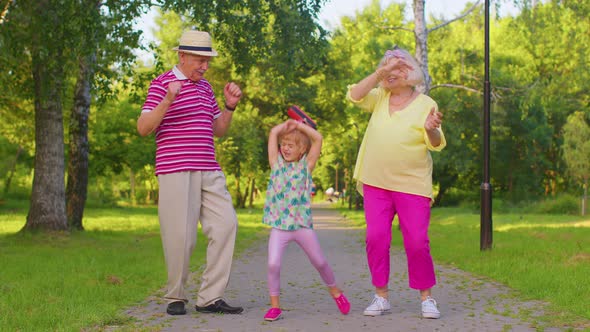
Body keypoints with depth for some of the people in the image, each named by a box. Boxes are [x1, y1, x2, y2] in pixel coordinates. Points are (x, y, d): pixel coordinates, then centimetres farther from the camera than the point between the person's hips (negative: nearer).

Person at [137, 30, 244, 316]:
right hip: (175, 171, -6)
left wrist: (230, 105, 6)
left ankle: (210, 297, -1)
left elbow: (218, 130, 22)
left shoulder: (205, 87, 18)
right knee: (181, 236, -5)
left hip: (208, 171, 6)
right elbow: (143, 128, -11)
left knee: (225, 225, -5)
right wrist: (167, 100, -24)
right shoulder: (162, 84, -2)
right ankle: (175, 297, 14)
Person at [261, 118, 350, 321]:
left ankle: (334, 290, 37)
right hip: (279, 226, 1)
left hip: (302, 225, 0)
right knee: (273, 264, -14)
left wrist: (299, 125, 2)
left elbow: (318, 138, -5)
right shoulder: (277, 163, 7)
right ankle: (274, 305, 0)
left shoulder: (306, 165, 3)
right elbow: (273, 132, 6)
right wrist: (288, 124, 17)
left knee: (320, 262, 11)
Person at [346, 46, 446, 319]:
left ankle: (426, 297, 10)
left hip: (412, 184, -3)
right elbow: (354, 95, -7)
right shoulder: (380, 98, 9)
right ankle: (381, 296, 9)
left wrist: (432, 129, -31)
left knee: (417, 242, -5)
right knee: (376, 238, -3)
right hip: (376, 183, 3)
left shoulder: (425, 103, -2)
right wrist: (379, 73, -12)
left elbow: (436, 145, -8)